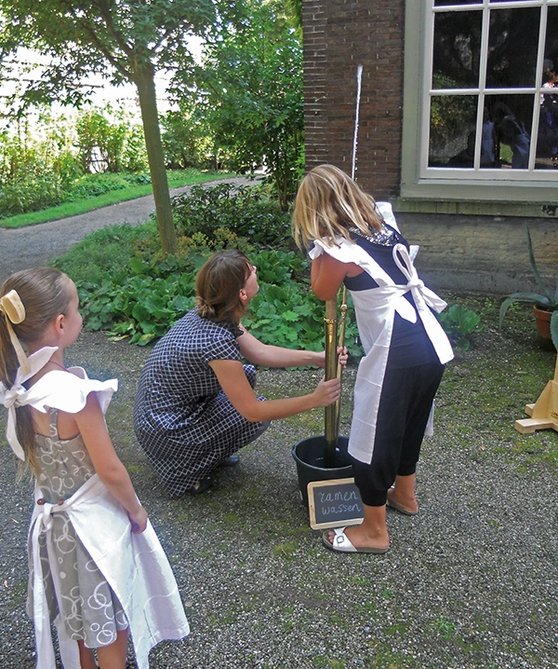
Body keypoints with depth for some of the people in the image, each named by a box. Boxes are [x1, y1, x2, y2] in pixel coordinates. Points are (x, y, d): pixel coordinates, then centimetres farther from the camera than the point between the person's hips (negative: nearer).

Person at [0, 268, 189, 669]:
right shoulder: (76, 394, -33)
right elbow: (110, 471, -24)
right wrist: (137, 511, -7)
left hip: (52, 517, 7)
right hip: (95, 523, -7)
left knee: (78, 609, 29)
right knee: (110, 622, 18)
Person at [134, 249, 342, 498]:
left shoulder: (212, 314, -7)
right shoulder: (217, 339, -31)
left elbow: (261, 352, 3)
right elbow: (253, 412, -23)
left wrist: (315, 357, -4)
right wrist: (314, 400, -19)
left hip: (157, 410, 8)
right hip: (164, 432, -8)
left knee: (246, 373, 10)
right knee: (259, 414, -5)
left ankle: (207, 450, 15)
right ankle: (186, 469, 3)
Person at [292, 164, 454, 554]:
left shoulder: (338, 250, -15)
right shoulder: (384, 222, 8)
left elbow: (323, 292, 4)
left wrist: (319, 246, 4)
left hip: (396, 353, -8)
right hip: (430, 342, 9)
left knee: (374, 439, 7)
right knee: (410, 423, 27)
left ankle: (374, 531, 23)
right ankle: (404, 494, 49)